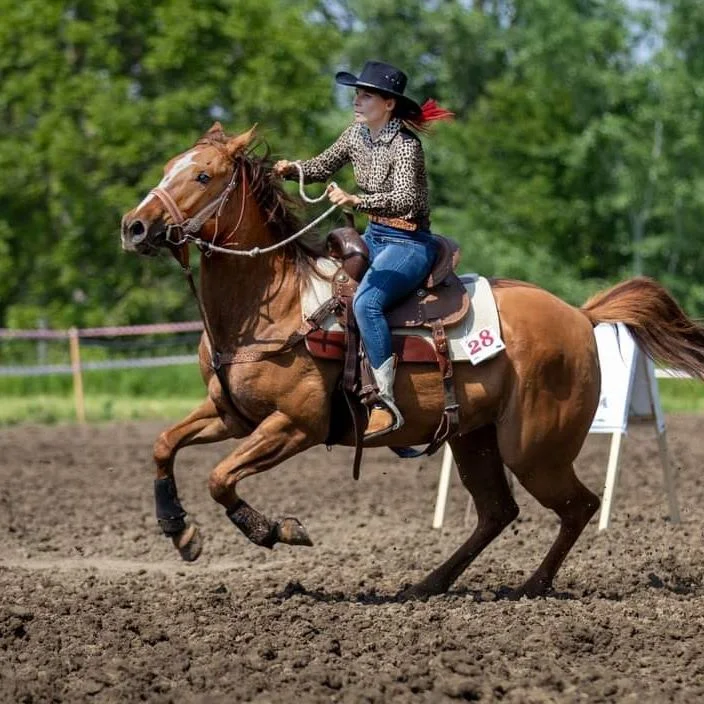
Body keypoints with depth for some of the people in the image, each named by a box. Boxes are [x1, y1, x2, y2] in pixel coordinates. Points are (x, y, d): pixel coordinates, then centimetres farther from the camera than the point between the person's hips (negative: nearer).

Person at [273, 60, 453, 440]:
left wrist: (356, 201, -46)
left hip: (408, 243, -9)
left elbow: (404, 200, -33)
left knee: (365, 301, -32)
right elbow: (324, 165, 17)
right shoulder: (357, 134, 4)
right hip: (373, 236, 9)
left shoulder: (405, 145, -19)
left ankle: (387, 403, -32)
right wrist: (291, 169, -3)